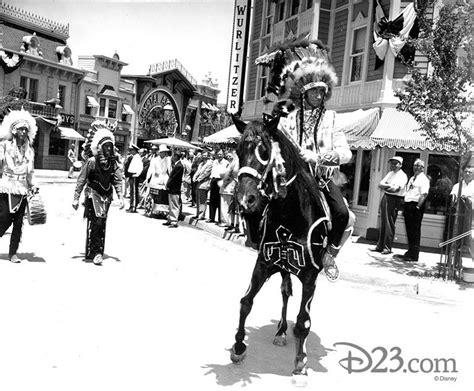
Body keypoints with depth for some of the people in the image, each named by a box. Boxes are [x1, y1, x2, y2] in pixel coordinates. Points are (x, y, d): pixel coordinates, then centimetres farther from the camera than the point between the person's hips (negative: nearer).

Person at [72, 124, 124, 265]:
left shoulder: (113, 163, 2)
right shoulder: (92, 161, -10)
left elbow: (118, 181, 4)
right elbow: (81, 180, -6)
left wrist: (120, 197, -6)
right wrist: (76, 198, -6)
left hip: (107, 196, 5)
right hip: (93, 194, -5)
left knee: (102, 224, 8)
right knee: (96, 222, -14)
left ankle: (92, 252, 20)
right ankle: (95, 252, -7)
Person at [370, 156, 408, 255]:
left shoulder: (402, 176, -5)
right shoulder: (390, 174, 18)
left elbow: (396, 189, -19)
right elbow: (380, 184, 9)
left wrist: (384, 186, -8)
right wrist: (389, 186, -10)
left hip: (394, 200, -7)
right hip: (385, 198, 7)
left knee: (389, 224, -6)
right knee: (383, 223, 9)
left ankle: (387, 247, 0)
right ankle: (380, 246, 15)